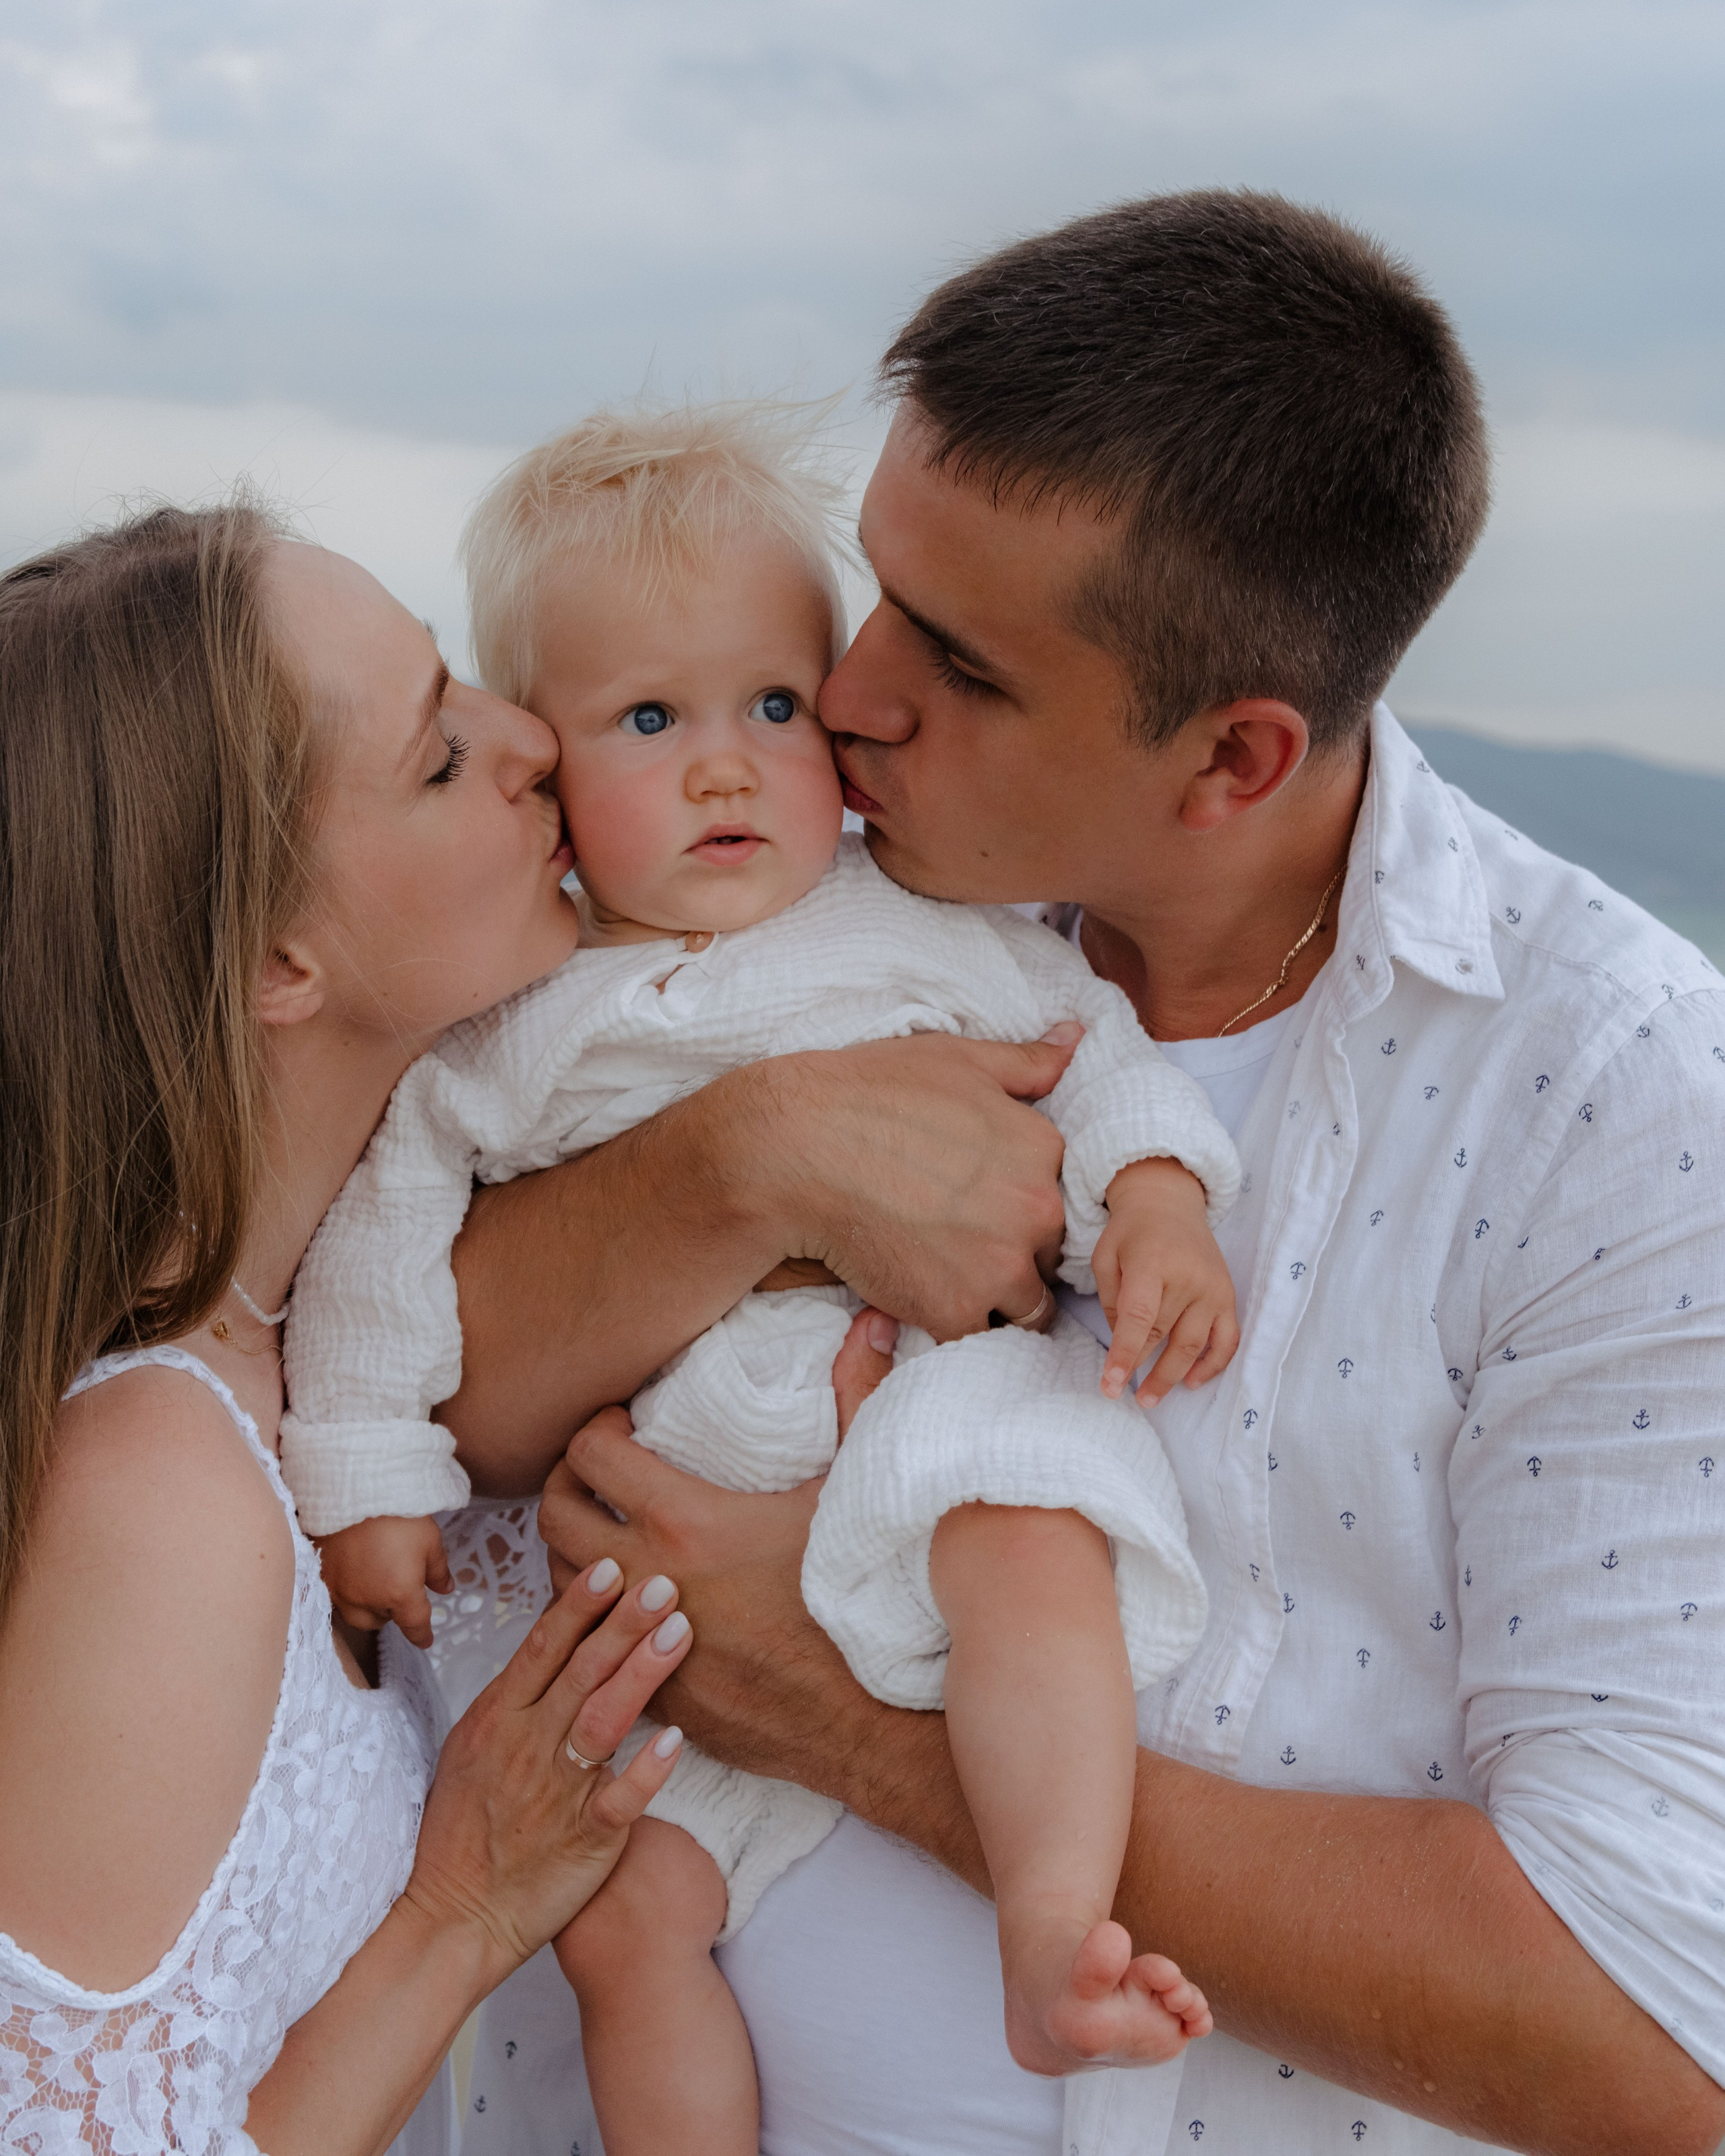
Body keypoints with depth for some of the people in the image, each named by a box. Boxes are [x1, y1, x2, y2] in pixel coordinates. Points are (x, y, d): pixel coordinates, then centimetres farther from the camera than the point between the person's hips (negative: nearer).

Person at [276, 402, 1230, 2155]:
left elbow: (1085, 1044, 9)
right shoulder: (513, 1020, 6)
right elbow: (384, 1217, 11)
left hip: (941, 1392, -2)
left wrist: (1154, 1196, -11)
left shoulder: (920, 923, 6)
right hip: (684, 1524, 2)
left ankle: (1055, 1946, -32)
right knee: (619, 1911, -3)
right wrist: (367, 1480, 10)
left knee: (1023, 1533, -37)